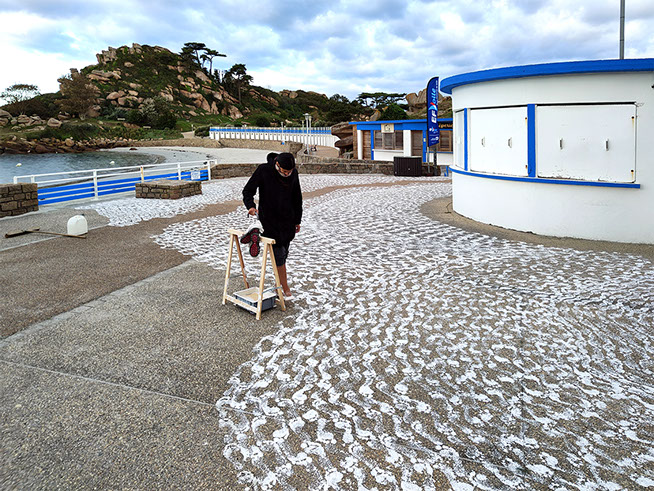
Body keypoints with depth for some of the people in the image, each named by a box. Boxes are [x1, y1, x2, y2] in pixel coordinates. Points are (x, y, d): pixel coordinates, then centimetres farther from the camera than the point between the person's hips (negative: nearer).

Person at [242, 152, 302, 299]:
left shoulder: (293, 173, -1)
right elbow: (248, 190, -9)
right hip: (269, 219, -4)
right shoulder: (263, 170, -13)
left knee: (284, 252, 11)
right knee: (279, 253, -7)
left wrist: (298, 220, 12)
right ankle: (285, 288, 1)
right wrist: (250, 205, -28)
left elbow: (297, 198, 9)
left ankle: (281, 277, 31)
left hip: (288, 220, 4)